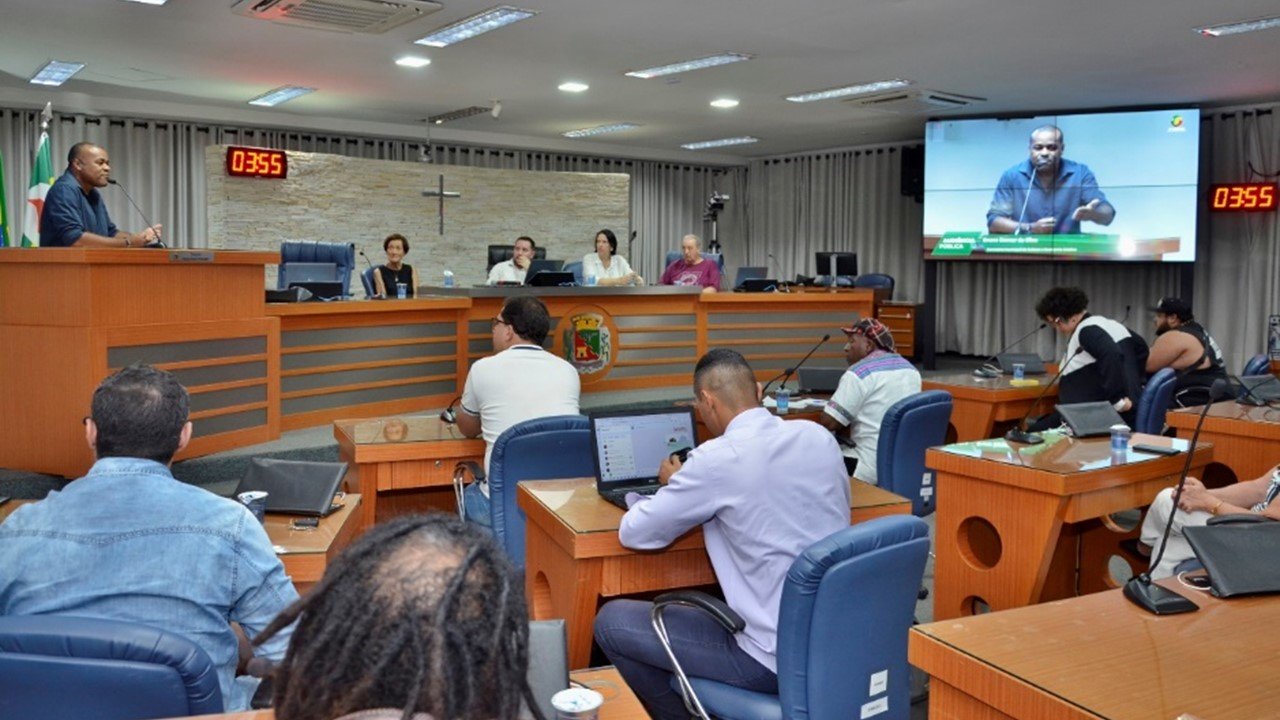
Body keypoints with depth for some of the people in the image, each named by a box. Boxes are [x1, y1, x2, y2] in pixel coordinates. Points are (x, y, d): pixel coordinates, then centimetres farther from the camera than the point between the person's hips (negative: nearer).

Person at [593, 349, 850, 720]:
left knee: (611, 621, 7)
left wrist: (674, 486, 12)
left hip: (780, 657, -7)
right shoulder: (820, 436, 1)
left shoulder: (718, 458, -17)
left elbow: (633, 533, -7)